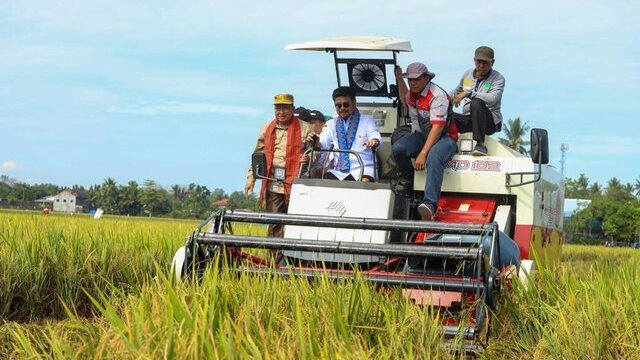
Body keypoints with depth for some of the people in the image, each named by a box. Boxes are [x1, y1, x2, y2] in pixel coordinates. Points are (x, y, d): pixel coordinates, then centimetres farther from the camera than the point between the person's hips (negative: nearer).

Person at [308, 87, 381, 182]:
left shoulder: (366, 121, 9)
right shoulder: (331, 124, 18)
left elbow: (375, 136, -7)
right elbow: (323, 143, 4)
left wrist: (374, 140, -33)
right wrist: (316, 141, -21)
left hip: (362, 168, -3)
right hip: (339, 171, 3)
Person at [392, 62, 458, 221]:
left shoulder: (437, 96, -18)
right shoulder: (412, 93, 8)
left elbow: (437, 127, -25)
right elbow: (405, 101, 37)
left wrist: (423, 154, -32)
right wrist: (399, 78, 24)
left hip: (444, 137, -7)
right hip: (421, 135, 7)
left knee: (434, 158, -40)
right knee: (397, 148, -25)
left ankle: (430, 204, -55)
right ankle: (407, 180, 3)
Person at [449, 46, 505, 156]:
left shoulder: (498, 78, -5)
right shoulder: (467, 74, 12)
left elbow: (492, 99, -24)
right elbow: (457, 91, 29)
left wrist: (468, 93, -27)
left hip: (491, 121, -4)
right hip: (468, 120, 4)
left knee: (476, 103, -37)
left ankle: (481, 144, -38)